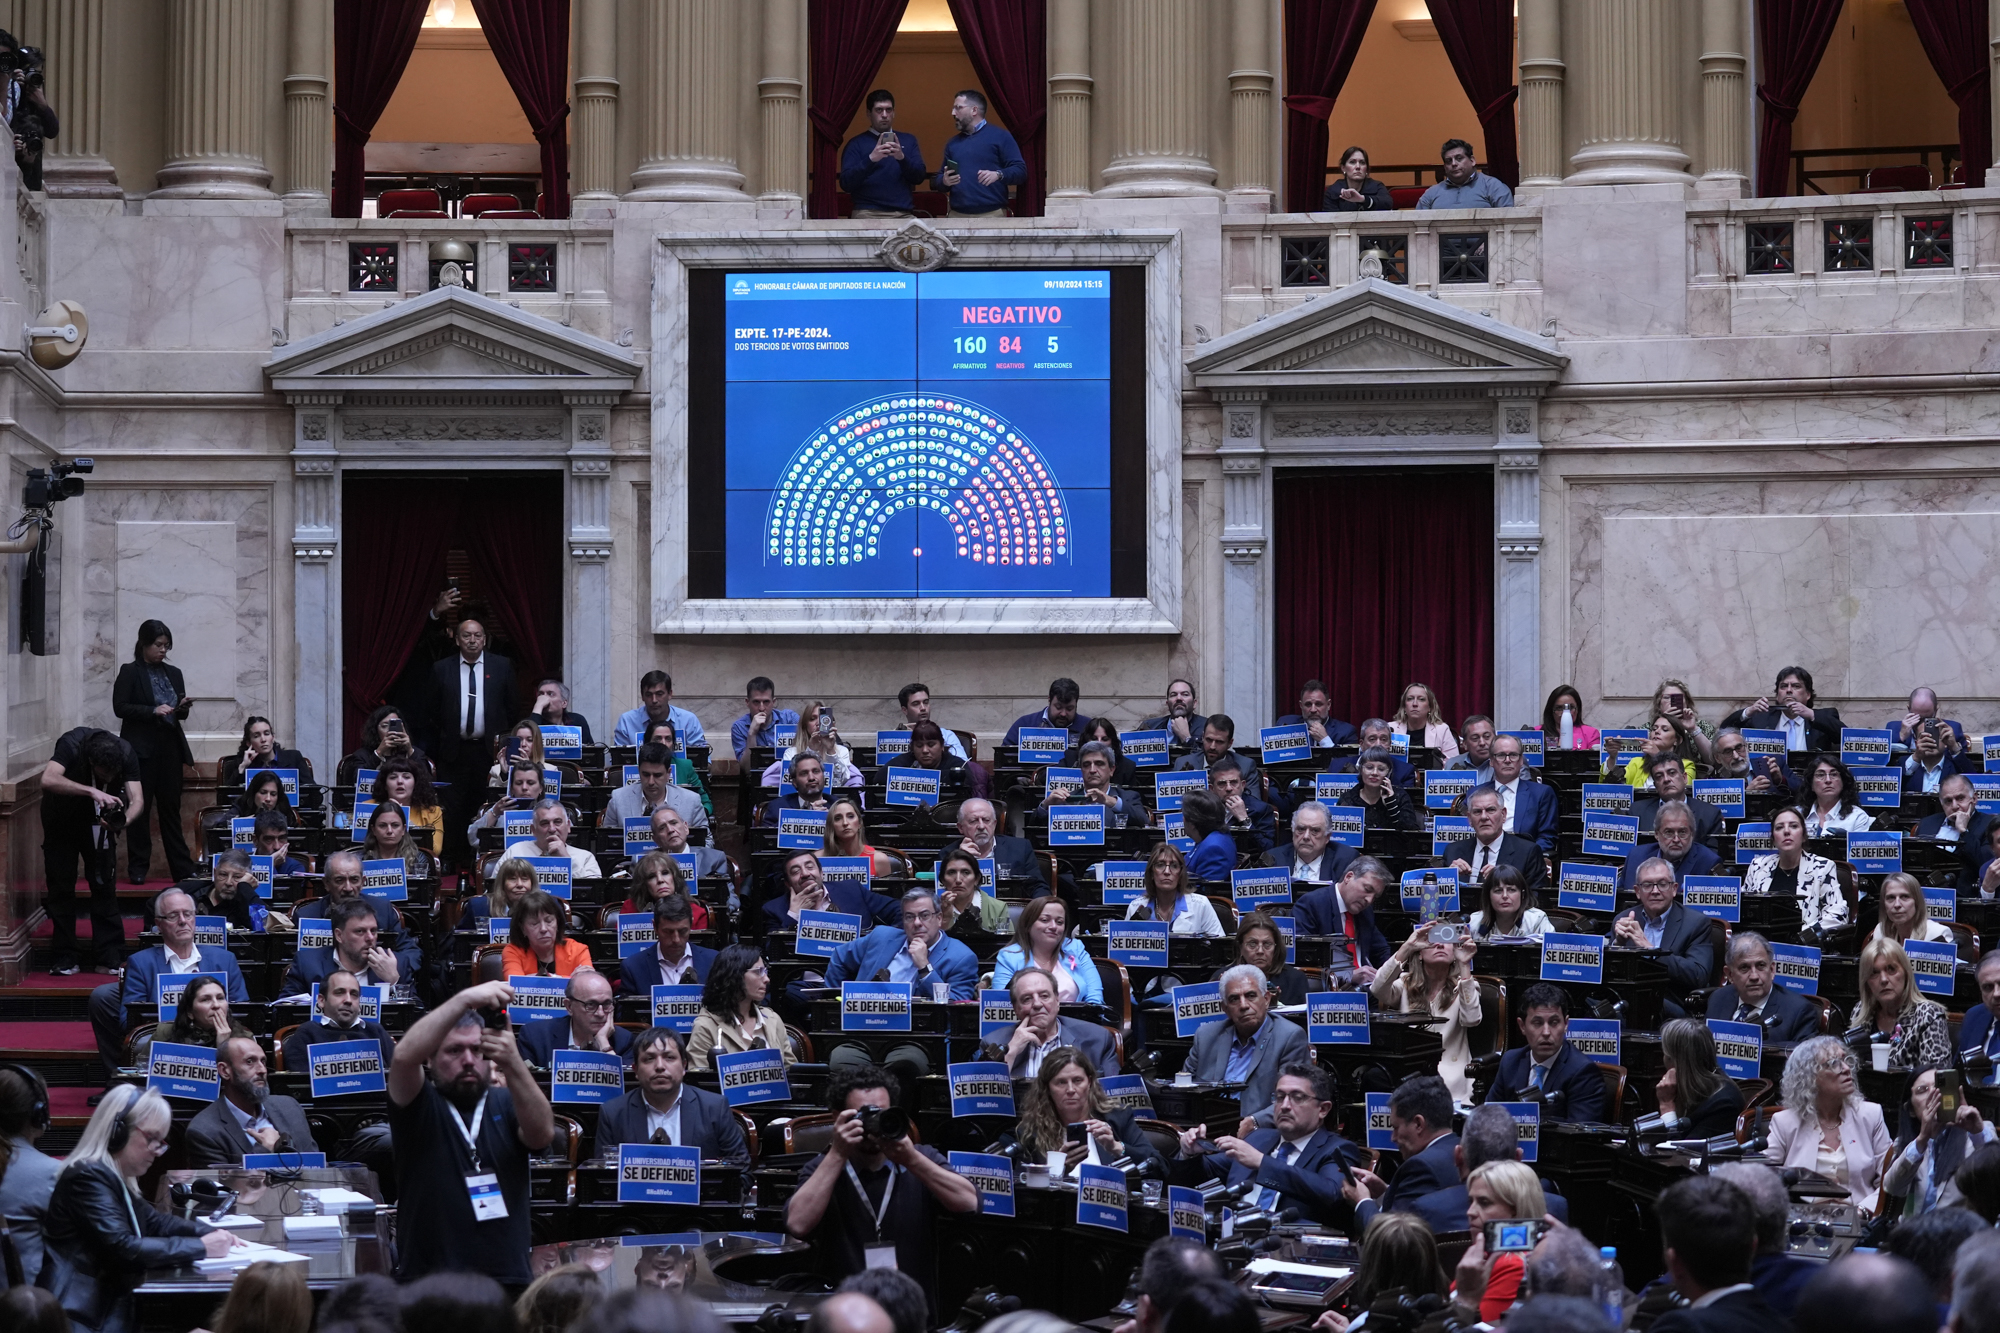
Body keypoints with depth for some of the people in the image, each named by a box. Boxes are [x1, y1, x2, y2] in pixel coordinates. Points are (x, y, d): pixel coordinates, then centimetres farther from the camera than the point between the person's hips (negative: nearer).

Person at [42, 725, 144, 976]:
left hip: (98, 818, 2)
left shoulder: (127, 754, -25)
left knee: (104, 885, -4)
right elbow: (48, 780, -49)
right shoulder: (71, 745, -34)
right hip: (62, 818, -2)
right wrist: (92, 791, -57)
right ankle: (63, 960, 2)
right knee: (61, 886, -4)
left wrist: (123, 820, -49)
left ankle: (110, 959, -1)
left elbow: (137, 800, -27)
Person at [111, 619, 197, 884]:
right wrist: (153, 711, -18)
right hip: (141, 749, -4)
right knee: (139, 809, 0)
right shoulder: (129, 673, -1)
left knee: (171, 808, 5)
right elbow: (120, 707, -8)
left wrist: (182, 708, -5)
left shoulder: (173, 673, 14)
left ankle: (182, 869, 4)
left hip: (170, 748, 4)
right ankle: (138, 868, 5)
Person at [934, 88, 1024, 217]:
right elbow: (940, 177, 24)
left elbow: (1020, 171, -4)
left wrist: (998, 175, -22)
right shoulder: (953, 143, 20)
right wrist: (944, 181, 1)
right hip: (957, 216, 4)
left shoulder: (1000, 136, 3)